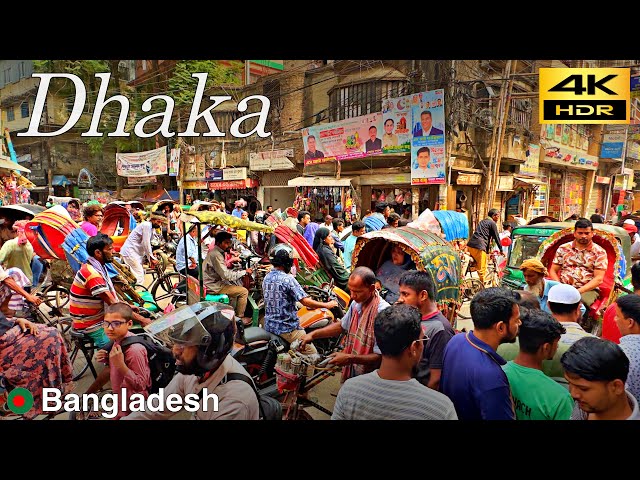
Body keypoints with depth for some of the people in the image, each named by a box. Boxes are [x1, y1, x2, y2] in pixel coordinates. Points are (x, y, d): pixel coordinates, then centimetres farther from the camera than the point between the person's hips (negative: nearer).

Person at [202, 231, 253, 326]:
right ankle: (240, 317, 5)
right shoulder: (216, 255, -22)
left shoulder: (216, 252, 10)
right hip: (214, 287, -10)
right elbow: (226, 275, -26)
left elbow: (223, 272, 13)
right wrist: (245, 272, -18)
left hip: (214, 282, 10)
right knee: (244, 291, -8)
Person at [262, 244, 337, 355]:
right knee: (312, 354, -1)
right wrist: (327, 305, -9)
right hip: (287, 328, -8)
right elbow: (305, 301, -21)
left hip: (269, 326, 9)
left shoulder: (266, 278, 5)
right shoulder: (288, 279, -19)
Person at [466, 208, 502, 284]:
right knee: (482, 269, -3)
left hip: (470, 245, 9)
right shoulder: (492, 223, 3)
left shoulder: (482, 221, 27)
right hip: (479, 247, -8)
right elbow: (496, 237, 4)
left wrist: (489, 247, 39)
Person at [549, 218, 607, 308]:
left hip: (588, 289, -1)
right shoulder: (563, 248, 12)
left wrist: (579, 291, -16)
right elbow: (553, 271, 12)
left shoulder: (599, 252, 6)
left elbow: (598, 279, -2)